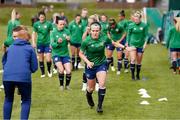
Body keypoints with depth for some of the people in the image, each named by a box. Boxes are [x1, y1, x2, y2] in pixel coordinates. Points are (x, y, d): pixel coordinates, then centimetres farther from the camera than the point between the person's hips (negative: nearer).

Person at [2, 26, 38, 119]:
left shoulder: (10, 48, 22)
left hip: (7, 77, 3)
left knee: (8, 99, 23)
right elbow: (34, 67, 11)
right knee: (26, 101, 14)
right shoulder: (30, 48, 13)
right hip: (23, 77, -3)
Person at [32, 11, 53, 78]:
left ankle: (49, 71, 20)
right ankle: (43, 73, 22)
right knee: (41, 59, 8)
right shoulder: (36, 24, 0)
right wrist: (33, 42, -2)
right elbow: (34, 34, 7)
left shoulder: (48, 23, -5)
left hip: (47, 43, -2)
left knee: (48, 60, -7)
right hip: (39, 43, 2)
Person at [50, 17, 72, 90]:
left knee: (69, 71, -7)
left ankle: (67, 85, 19)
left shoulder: (66, 31, -2)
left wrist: (69, 39, -32)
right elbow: (52, 45, -11)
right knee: (61, 70, -18)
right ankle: (61, 85, 5)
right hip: (56, 54, -2)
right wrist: (57, 42, -31)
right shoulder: (53, 33, -5)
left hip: (65, 54, 2)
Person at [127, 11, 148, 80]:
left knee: (139, 61, 7)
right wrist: (127, 44, 4)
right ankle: (132, 75, -6)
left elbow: (146, 35, 0)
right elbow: (128, 35, 5)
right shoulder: (131, 25, -3)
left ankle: (138, 75, 21)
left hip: (140, 45, 1)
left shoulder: (144, 25, -5)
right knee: (133, 60, -14)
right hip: (133, 44, 0)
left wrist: (145, 43, -12)